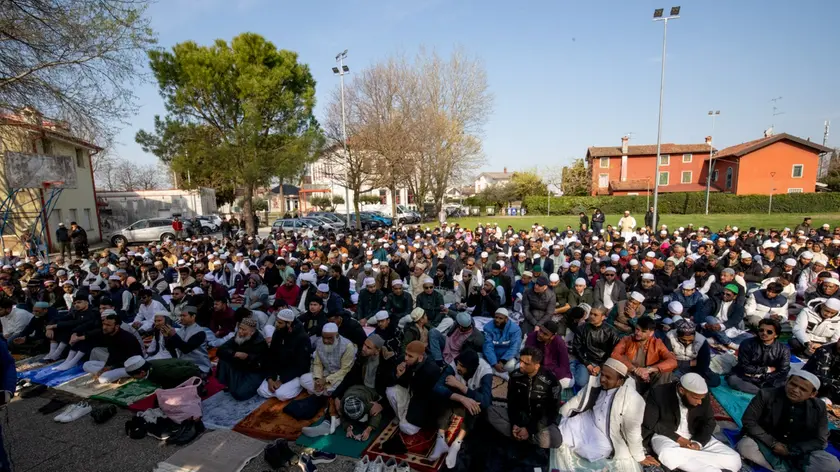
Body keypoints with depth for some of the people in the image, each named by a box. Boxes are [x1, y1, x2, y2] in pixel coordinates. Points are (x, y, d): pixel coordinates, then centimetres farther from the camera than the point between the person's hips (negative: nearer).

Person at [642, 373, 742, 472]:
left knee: (733, 460, -16)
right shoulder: (658, 394, -20)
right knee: (669, 456, -37)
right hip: (666, 435, -4)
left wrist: (698, 443, -14)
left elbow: (709, 422, 3)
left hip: (695, 437, 4)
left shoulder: (702, 395, -7)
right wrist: (677, 438, -20)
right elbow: (650, 423, -13)